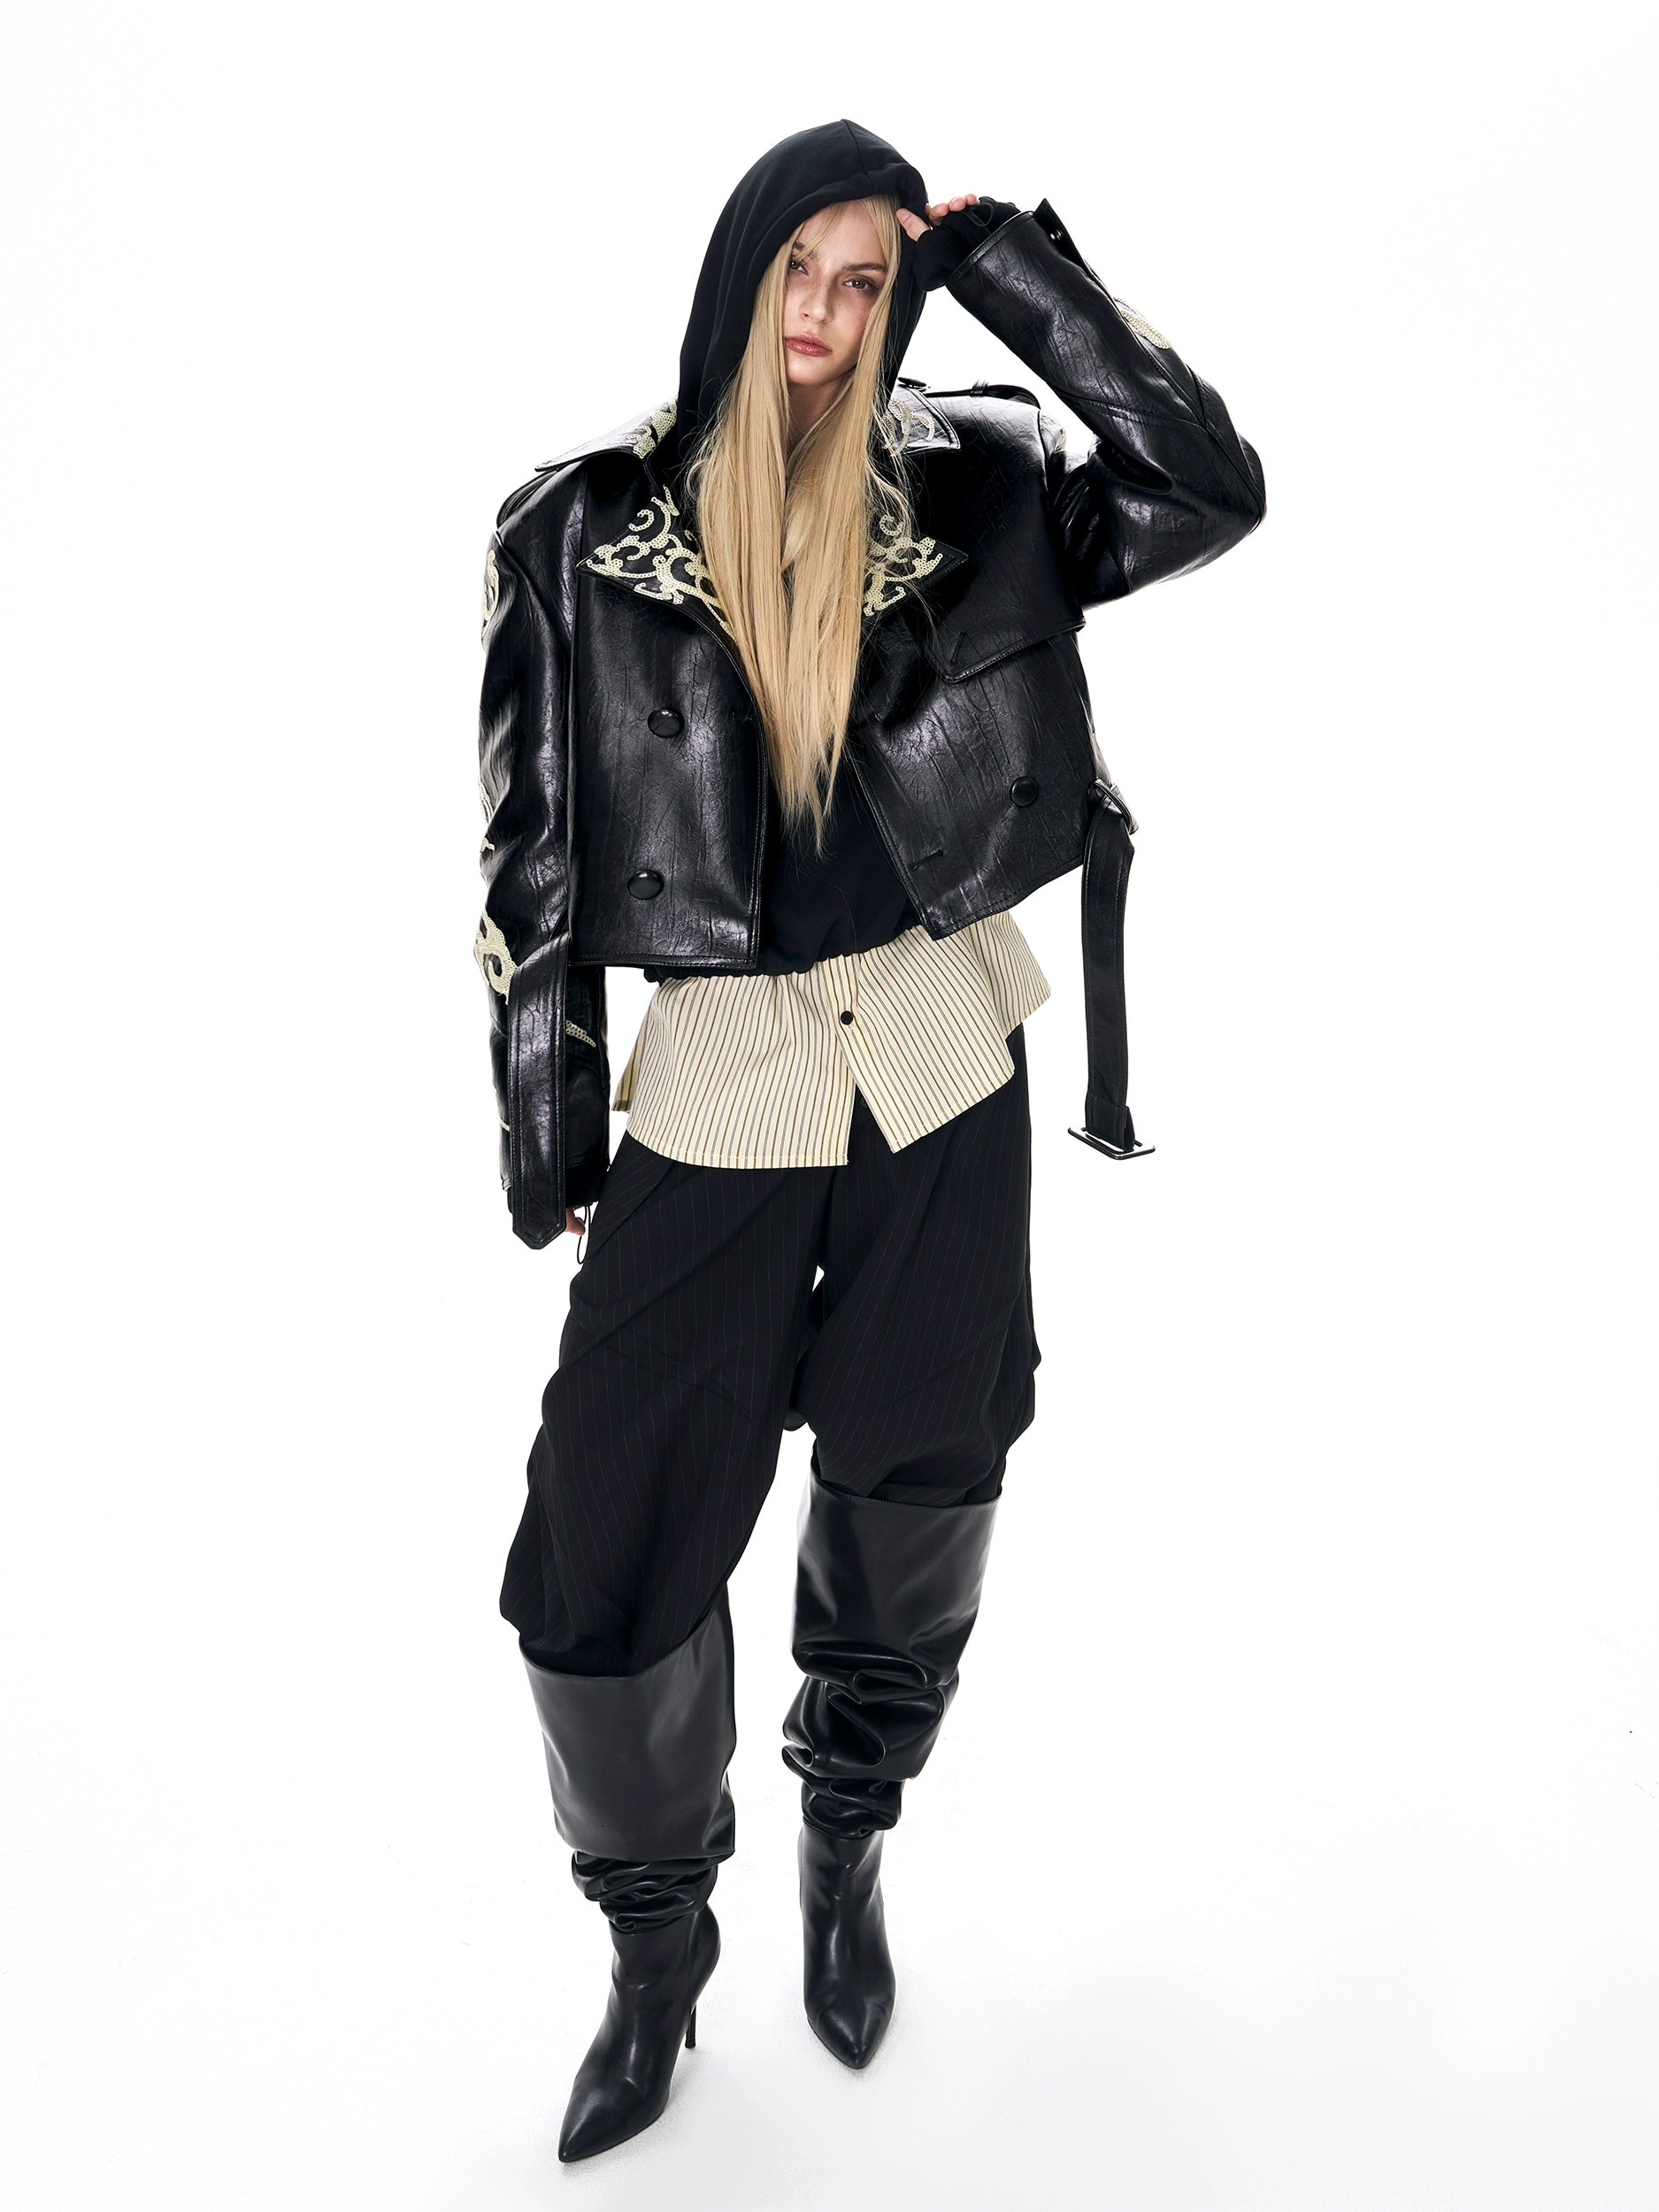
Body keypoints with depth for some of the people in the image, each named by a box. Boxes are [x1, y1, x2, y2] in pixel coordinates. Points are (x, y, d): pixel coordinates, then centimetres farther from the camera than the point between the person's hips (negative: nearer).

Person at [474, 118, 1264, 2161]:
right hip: (720, 1087, -1)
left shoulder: (966, 493, 3)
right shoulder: (578, 528, -1)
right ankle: (658, 1948, 26)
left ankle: (848, 1853, 42)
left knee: (916, 1504, 14)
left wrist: (1016, 271, -7)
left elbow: (1213, 488, -7)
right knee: (604, 1559, -1)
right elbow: (532, 852, 0)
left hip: (945, 1067, 2)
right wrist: (549, 1138, -2)